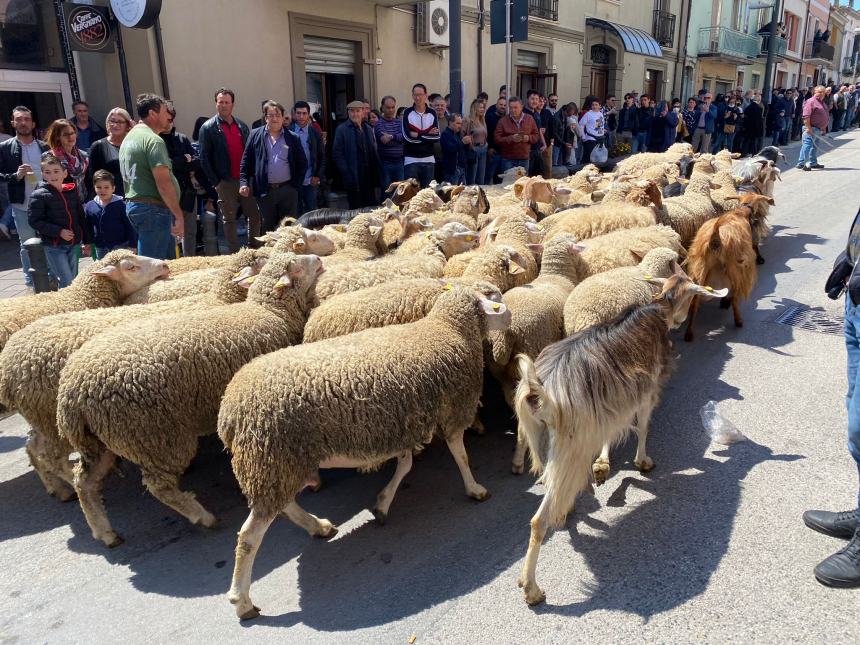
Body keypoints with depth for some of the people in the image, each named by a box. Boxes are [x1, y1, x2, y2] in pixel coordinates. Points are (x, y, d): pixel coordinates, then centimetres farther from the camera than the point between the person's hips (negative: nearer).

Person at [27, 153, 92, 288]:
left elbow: (81, 217, 12)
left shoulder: (72, 191, 6)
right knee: (67, 282, -10)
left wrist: (87, 241, 13)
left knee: (74, 280, 13)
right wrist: (59, 231, -19)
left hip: (73, 244, 5)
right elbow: (34, 221, -11)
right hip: (53, 246, -5)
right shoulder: (39, 195, -8)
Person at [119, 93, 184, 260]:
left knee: (168, 261, 12)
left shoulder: (129, 137, 19)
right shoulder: (153, 140, -13)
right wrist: (179, 215, -19)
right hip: (153, 208, -10)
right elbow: (163, 182, -21)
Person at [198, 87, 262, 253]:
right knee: (229, 220, 3)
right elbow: (204, 158, -5)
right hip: (225, 182, -4)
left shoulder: (242, 126, 12)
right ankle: (235, 254, 10)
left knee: (255, 216, 6)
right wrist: (215, 182, -9)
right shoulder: (208, 128, -1)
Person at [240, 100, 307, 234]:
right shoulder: (256, 135, 5)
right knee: (268, 227, 9)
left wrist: (296, 185, 0)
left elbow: (302, 164, 8)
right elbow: (246, 161, 5)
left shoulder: (293, 138, 5)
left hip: (288, 190, 0)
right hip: (264, 191, 0)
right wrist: (244, 183, -6)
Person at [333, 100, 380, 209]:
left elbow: (374, 152, 17)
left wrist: (376, 174, 7)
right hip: (354, 179, -5)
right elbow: (337, 154, -6)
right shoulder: (342, 130, -1)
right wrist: (347, 174, -15)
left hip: (369, 176, 5)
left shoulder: (368, 129, 16)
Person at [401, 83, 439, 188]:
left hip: (428, 160, 3)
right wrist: (428, 135, -10)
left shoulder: (432, 113, 7)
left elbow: (437, 136, -4)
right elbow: (407, 136, -13)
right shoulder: (408, 113, -1)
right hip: (411, 159, -3)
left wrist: (418, 135, -13)